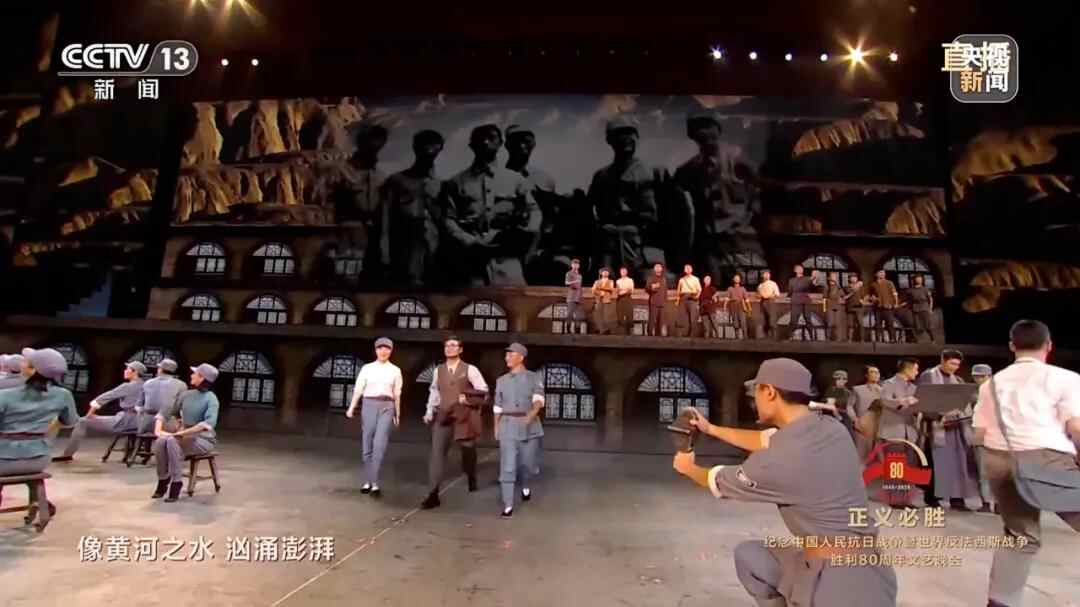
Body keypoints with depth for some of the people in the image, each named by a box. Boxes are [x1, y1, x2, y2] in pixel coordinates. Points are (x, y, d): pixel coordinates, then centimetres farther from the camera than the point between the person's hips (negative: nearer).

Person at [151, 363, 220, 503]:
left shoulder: (211, 398, -13)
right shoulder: (186, 395, 7)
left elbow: (209, 423, -28)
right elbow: (166, 411, 12)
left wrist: (182, 432, -29)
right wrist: (158, 429, -6)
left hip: (204, 440, -6)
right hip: (185, 437, 6)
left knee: (172, 441, -31)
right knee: (160, 441, -23)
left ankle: (176, 484, -22)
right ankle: (163, 481, -7)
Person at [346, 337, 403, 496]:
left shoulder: (395, 370, 7)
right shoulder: (367, 368, 5)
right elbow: (358, 389, 1)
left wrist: (397, 414, 14)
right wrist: (352, 407, -11)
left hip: (386, 407, -1)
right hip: (369, 405, 1)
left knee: (380, 445, -12)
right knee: (367, 444, 6)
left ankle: (375, 484, -10)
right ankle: (367, 481, 18)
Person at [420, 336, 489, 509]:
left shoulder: (470, 370, -3)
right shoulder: (438, 370, 8)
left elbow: (483, 392, -2)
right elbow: (434, 391, 16)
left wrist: (467, 399, -13)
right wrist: (430, 411, 9)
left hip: (464, 417, -2)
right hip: (443, 417, 2)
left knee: (468, 452, 14)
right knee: (436, 454, -9)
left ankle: (471, 480, 43)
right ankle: (433, 495, -8)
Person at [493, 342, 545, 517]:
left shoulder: (534, 377, 1)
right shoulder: (501, 380, 10)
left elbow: (539, 400, -14)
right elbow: (498, 407, 14)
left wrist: (531, 414, -32)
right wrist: (496, 428, 12)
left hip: (530, 426, -1)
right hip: (508, 426, 1)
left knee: (527, 462, 9)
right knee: (507, 465, -7)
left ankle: (524, 485, 42)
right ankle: (508, 505, -1)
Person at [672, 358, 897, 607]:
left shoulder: (778, 461, -24)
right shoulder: (830, 427, -2)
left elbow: (719, 482, -2)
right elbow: (767, 440, 17)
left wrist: (688, 468, 19)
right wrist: (711, 429, 26)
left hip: (841, 582, -8)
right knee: (748, 556, 17)